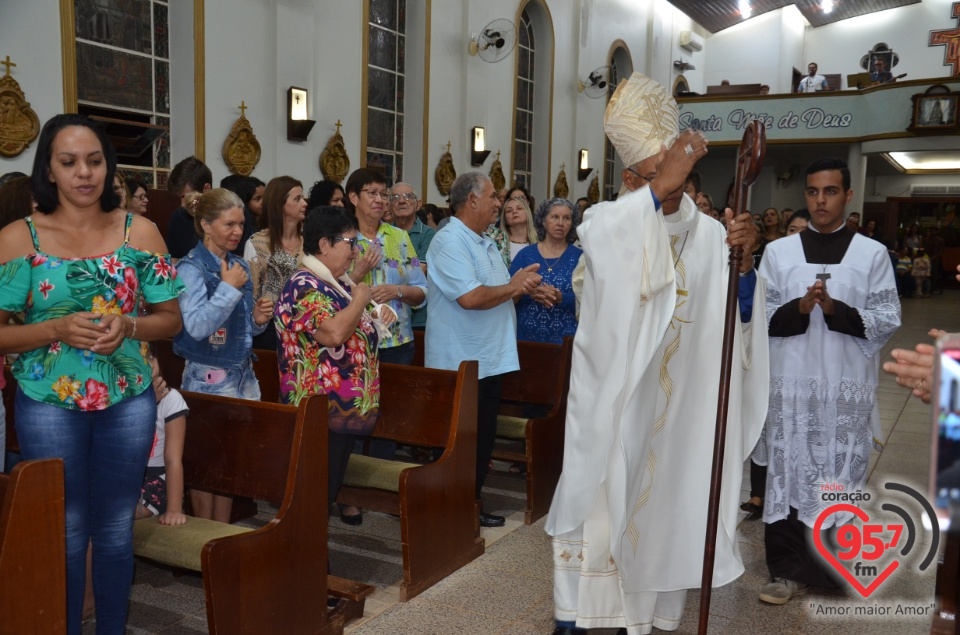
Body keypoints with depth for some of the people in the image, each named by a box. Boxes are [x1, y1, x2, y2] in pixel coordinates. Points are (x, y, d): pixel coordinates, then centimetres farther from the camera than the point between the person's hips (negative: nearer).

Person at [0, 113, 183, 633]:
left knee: (115, 530, 13)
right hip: (49, 405, -1)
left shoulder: (140, 231, -1)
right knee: (65, 532, 9)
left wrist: (127, 325, -16)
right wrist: (59, 328, -21)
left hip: (128, 401, 2)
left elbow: (171, 319, 3)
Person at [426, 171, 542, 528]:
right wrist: (513, 287, -12)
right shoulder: (449, 242, -15)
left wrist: (522, 286, 1)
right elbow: (470, 297, -27)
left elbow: (498, 294, 22)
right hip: (461, 364, -9)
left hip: (490, 361, 10)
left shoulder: (485, 243, 17)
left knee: (483, 440, 15)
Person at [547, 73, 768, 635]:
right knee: (597, 498, 4)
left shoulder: (708, 233, 2)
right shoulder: (609, 220, -4)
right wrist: (661, 186, -34)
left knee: (666, 502, 10)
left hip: (678, 399, 2)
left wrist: (744, 260, -24)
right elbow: (600, 239, -30)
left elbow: (738, 313, -7)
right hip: (611, 394, -2)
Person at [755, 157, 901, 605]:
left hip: (847, 388, -1)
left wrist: (836, 309, -15)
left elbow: (887, 320, 0)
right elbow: (759, 317, 4)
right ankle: (791, 570, 16)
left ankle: (837, 571, 21)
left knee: (840, 477, 4)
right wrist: (799, 308, -14)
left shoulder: (872, 254, 4)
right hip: (790, 385, 1)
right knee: (789, 473, 4)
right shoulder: (778, 252, 7)